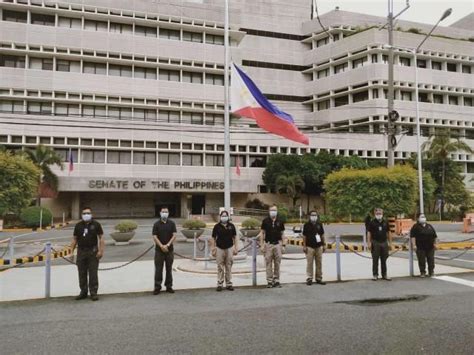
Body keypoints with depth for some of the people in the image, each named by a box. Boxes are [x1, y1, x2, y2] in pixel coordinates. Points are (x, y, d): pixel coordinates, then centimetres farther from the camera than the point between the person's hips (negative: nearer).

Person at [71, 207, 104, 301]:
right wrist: (72, 251, 5)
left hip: (93, 252, -3)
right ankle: (83, 292, 20)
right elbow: (75, 239, 11)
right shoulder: (78, 225, 7)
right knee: (82, 274, 8)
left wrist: (101, 251, -10)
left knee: (93, 273, -2)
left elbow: (101, 238, -1)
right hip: (81, 252, 3)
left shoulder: (96, 224, 0)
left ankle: (93, 293, 5)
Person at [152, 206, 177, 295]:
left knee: (169, 268, 8)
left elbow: (174, 235, -5)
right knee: (158, 269, 0)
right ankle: (157, 287, 8)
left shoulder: (172, 223, 2)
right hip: (159, 250, -1)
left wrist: (167, 245, -16)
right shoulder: (156, 224, -1)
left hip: (169, 249, 1)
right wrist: (161, 246, -17)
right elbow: (155, 237, -6)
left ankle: (169, 286, 17)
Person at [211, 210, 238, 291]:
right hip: (219, 248, -1)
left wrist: (235, 248, 3)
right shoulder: (217, 226, 0)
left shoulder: (231, 226, 3)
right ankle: (219, 284, 10)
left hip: (229, 248, 1)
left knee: (229, 267, 5)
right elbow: (213, 238, 4)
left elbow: (234, 237, 8)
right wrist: (213, 249, -1)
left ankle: (229, 284, 13)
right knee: (220, 267, 3)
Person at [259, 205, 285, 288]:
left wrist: (283, 245, 5)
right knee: (268, 263, 1)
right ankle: (269, 281, 8)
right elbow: (262, 233, 1)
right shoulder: (265, 221, 1)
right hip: (268, 244, -2)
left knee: (277, 263, 5)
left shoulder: (280, 222, 6)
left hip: (277, 244, 2)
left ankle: (276, 280, 13)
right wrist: (261, 245, -6)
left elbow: (282, 234, 10)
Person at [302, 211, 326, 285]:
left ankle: (319, 278, 15)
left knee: (319, 263, 6)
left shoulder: (319, 224, 10)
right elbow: (304, 236, 0)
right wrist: (304, 246, -5)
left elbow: (322, 235, 14)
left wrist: (324, 245, 10)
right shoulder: (306, 225, 0)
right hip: (310, 247, -3)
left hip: (319, 246, 4)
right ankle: (309, 279, 3)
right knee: (309, 263, -4)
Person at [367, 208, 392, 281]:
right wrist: (369, 243, -10)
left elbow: (388, 233, 13)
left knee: (384, 260, 9)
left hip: (384, 243, 3)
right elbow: (369, 233, -3)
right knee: (375, 260, 2)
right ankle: (375, 275, 10)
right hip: (375, 243, -3)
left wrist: (390, 242, 7)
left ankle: (384, 275, 18)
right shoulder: (372, 222, -1)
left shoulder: (385, 222, 9)